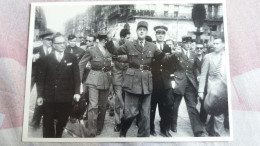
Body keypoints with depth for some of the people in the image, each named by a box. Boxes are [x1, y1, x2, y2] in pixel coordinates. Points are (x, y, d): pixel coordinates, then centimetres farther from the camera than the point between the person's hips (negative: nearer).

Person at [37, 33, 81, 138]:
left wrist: (77, 92, -8)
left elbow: (76, 77, 2)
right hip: (49, 97, 0)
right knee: (48, 123, 5)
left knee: (62, 121, 10)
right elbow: (41, 79, 5)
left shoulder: (72, 58, 6)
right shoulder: (46, 59, 6)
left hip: (66, 98, 0)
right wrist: (40, 95, 0)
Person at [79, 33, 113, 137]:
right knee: (93, 105, -12)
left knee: (102, 106, 10)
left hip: (106, 81, 5)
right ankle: (91, 132, -5)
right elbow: (81, 65, 2)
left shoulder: (109, 51, 10)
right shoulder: (91, 51, -3)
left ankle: (99, 128, 26)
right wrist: (79, 81, 1)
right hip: (94, 80, -4)